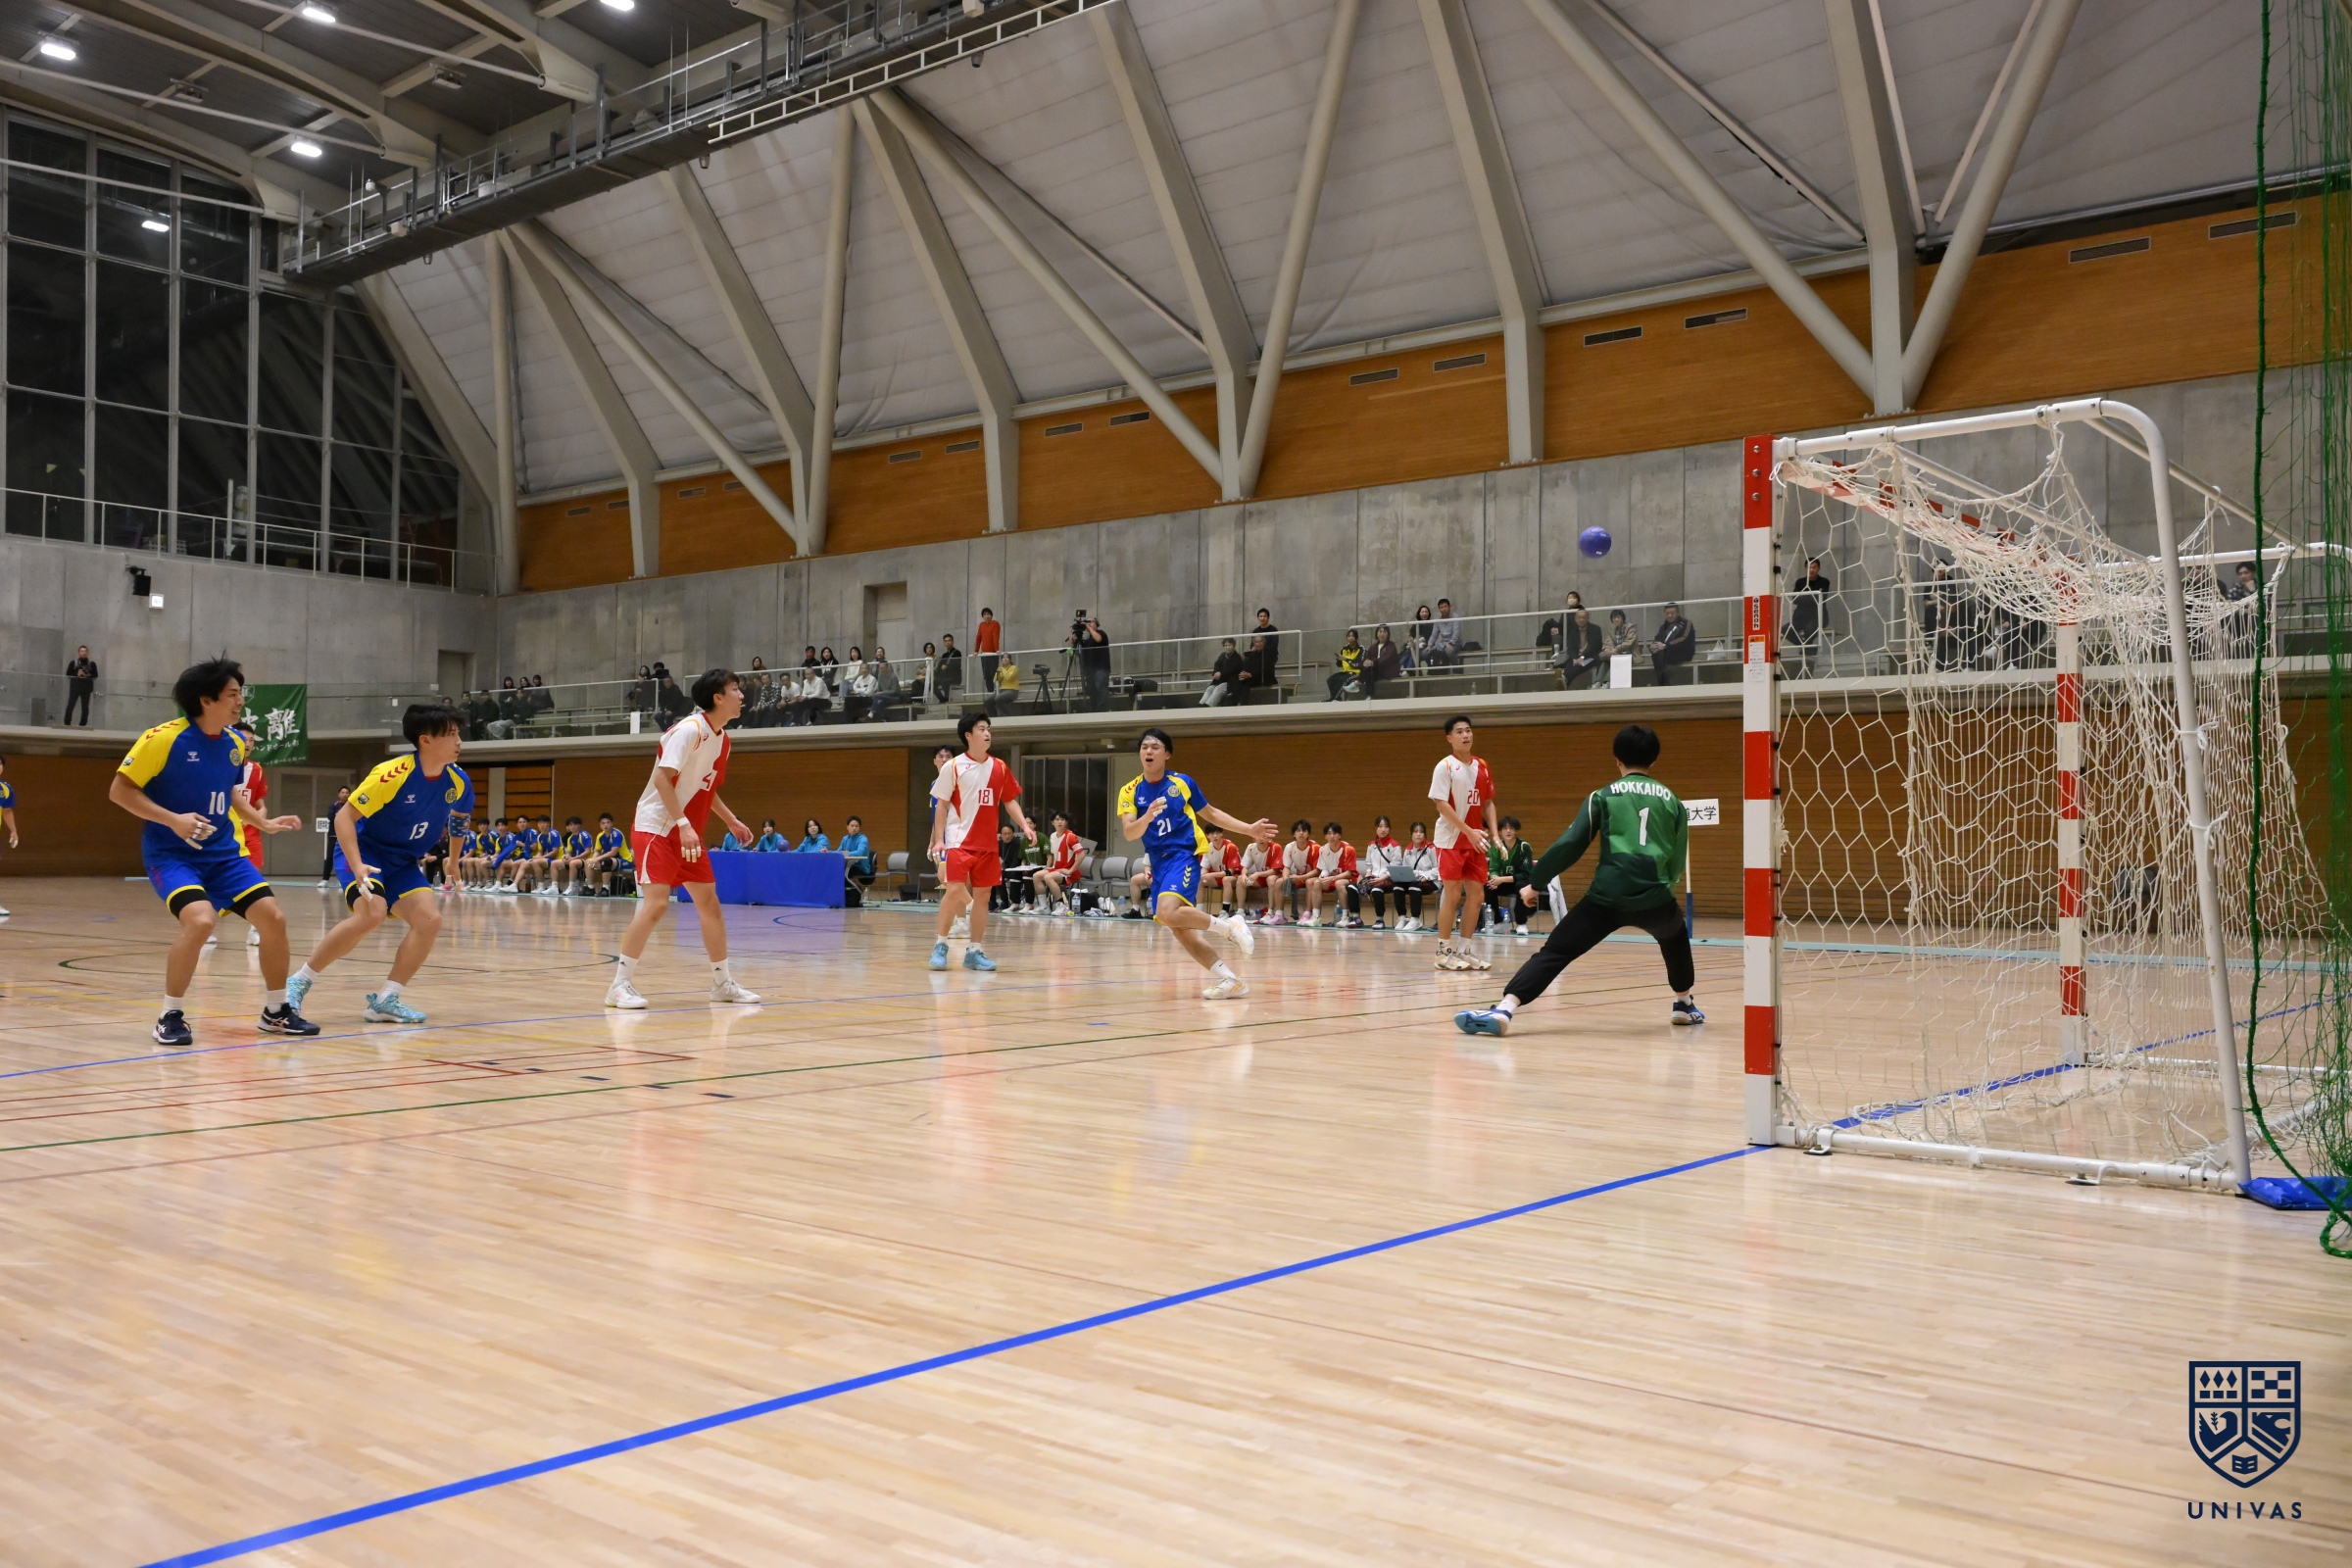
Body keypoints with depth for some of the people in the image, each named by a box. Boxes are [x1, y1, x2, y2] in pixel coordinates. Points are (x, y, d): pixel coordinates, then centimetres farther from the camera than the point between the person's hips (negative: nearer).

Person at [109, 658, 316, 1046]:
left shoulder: (236, 743, 4)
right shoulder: (164, 738, -16)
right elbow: (119, 790, -12)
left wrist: (264, 822, 15)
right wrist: (173, 819, -23)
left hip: (222, 851, 6)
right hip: (171, 853, -6)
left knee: (273, 917, -5)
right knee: (200, 920, -30)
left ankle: (276, 1012, 14)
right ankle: (170, 1017, -10)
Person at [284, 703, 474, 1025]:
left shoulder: (457, 781, -7)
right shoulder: (392, 774, -25)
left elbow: (455, 816, 18)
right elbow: (344, 817, -22)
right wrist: (357, 866, -33)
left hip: (403, 862, 6)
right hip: (364, 851, -6)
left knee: (429, 919, -14)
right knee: (371, 913, -30)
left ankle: (385, 999, -2)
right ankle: (299, 981, -12)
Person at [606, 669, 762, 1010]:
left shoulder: (723, 739, 8)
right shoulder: (689, 730, -17)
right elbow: (663, 779, -24)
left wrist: (731, 820, 17)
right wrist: (683, 824, -29)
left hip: (689, 833, 9)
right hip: (657, 828, -9)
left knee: (710, 904, 10)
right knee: (656, 903, -16)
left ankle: (722, 983, 19)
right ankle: (620, 985, -7)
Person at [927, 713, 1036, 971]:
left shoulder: (999, 767, 7)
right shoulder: (953, 766, -3)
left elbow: (1009, 800, 13)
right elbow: (941, 806, -1)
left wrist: (1024, 826, -2)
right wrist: (938, 840, -8)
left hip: (988, 843, 4)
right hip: (959, 841, -4)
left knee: (983, 894, 5)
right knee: (955, 890, -13)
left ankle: (974, 951, 13)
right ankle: (940, 946, 2)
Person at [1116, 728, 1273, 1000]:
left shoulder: (1183, 782, 0)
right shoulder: (1130, 791, 2)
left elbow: (1210, 813, 14)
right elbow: (1129, 834, -9)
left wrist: (1249, 829, 10)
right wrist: (1147, 817, -29)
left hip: (1184, 855, -4)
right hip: (1158, 863, 4)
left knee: (1167, 913, -29)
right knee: (1182, 931, 0)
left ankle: (1229, 926, -10)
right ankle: (1229, 980, 8)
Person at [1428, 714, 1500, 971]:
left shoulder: (1482, 767, 10)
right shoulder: (1445, 766, -8)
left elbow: (1488, 803, 15)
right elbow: (1441, 804, -14)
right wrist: (1469, 831, -19)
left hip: (1475, 841, 6)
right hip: (1452, 841, -6)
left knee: (1476, 895, 6)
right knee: (1452, 895, -4)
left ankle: (1463, 950, 15)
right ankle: (1444, 952, 5)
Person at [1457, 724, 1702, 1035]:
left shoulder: (1604, 796, 8)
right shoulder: (1672, 800, 15)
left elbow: (1571, 844, -1)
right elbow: (1678, 862, 19)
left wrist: (1535, 883, 6)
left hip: (1607, 896, -3)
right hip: (1653, 898, 3)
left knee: (1553, 952, -5)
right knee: (1675, 936, 37)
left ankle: (1505, 1009, -24)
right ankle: (1685, 1005, 45)